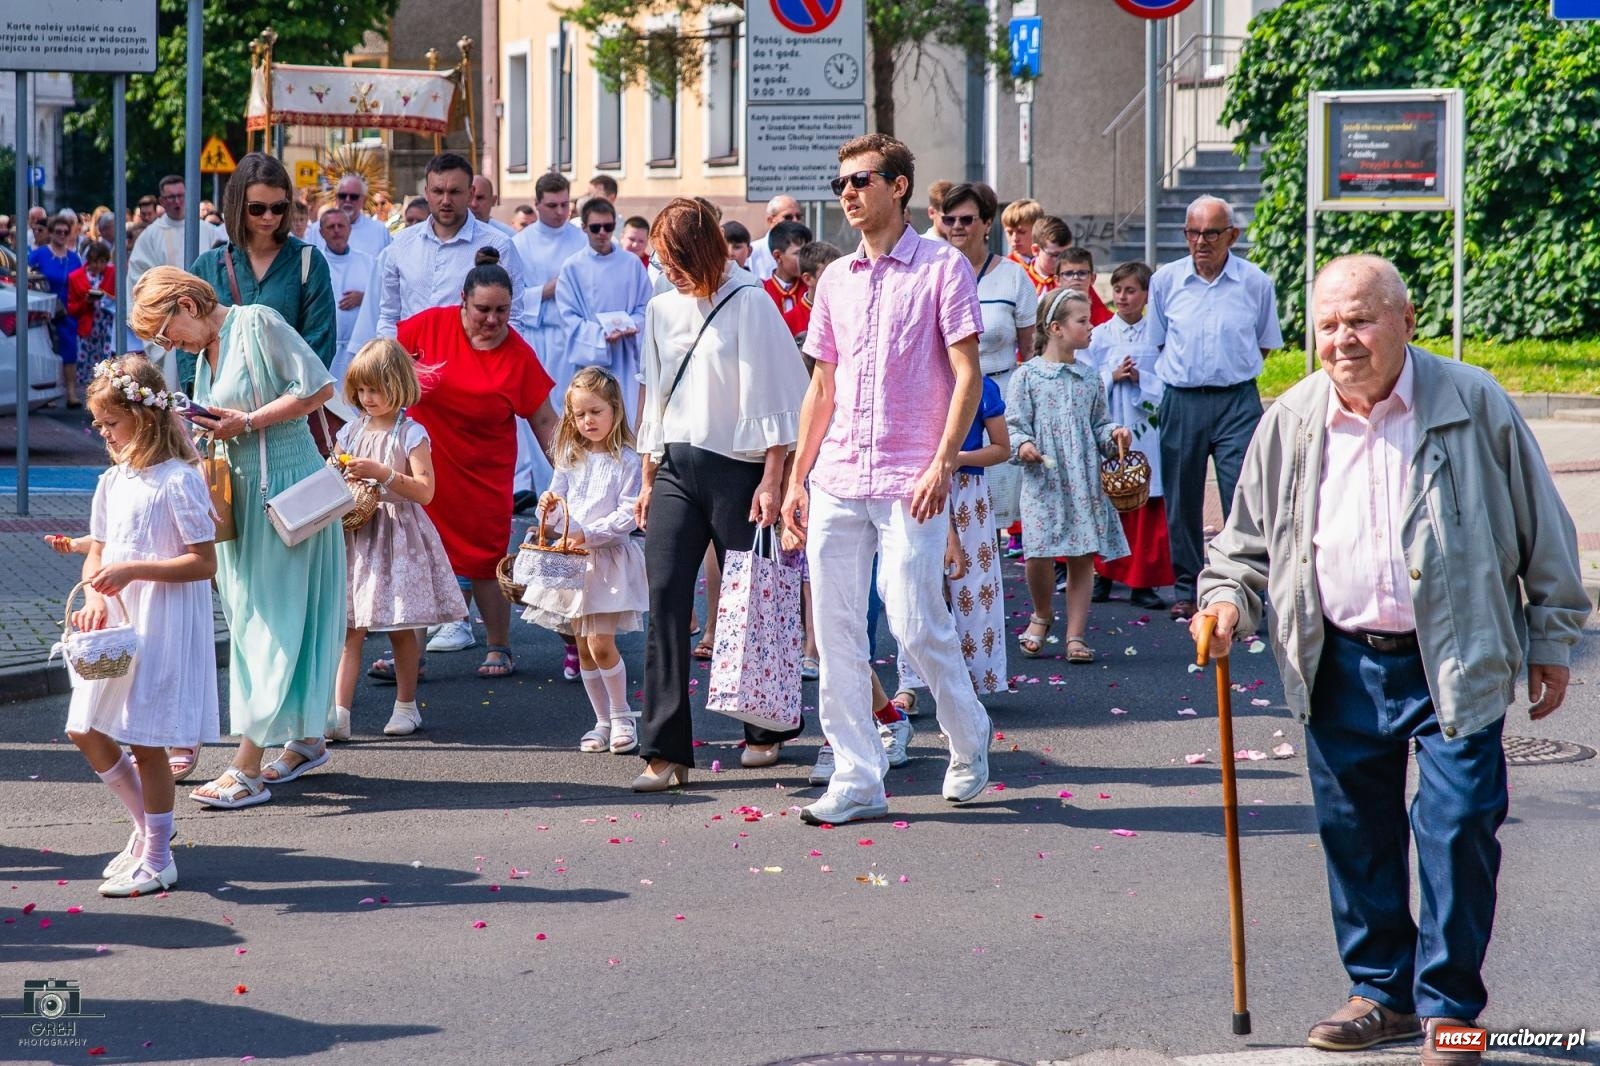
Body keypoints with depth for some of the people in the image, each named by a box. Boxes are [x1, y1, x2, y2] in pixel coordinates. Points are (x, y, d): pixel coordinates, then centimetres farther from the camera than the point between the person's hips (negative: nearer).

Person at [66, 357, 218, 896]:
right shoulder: (112, 482, 10)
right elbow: (97, 554, 14)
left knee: (145, 742, -3)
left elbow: (204, 562, -16)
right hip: (117, 628, 8)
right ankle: (147, 825, 28)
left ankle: (157, 860, 9)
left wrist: (133, 570, -23)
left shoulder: (179, 481, -13)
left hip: (163, 628, -8)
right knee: (86, 731, 10)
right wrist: (94, 599, -7)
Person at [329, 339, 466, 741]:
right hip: (355, 537, 4)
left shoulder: (411, 434, -5)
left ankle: (406, 706, 18)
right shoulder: (350, 432, 10)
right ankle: (339, 713, -8)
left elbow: (425, 490, -13)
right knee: (350, 628, -3)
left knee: (400, 629, 4)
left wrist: (382, 473, -23)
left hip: (398, 536, -4)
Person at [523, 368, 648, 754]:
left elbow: (629, 516, -13)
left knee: (600, 643, -12)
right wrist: (550, 508, -12)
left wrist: (588, 534, -20)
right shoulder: (571, 458, 10)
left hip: (608, 558, -6)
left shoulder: (625, 460, -7)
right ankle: (603, 722, 18)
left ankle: (623, 716, 6)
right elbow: (558, 510, 10)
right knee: (583, 649, 8)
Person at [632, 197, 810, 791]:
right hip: (674, 469, 5)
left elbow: (771, 397, -8)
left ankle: (766, 730, 25)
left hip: (735, 467, -5)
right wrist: (648, 481, 14)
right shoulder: (662, 310, 11)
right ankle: (665, 751, -9)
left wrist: (771, 482, -13)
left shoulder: (748, 303, -6)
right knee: (664, 600, -7)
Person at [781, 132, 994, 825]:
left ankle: (969, 741, 18)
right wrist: (795, 478, 14)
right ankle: (856, 781, 9)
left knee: (915, 624, -8)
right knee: (836, 633, 3)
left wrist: (942, 463, -15)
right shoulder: (836, 279, 15)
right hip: (835, 481, 6)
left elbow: (967, 375, -6)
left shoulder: (942, 267, -1)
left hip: (909, 482, -6)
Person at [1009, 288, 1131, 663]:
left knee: (1082, 558, 3)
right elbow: (1014, 424, -1)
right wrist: (1022, 445, -20)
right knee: (1038, 555, -11)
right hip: (1043, 481, -4)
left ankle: (1076, 635, 11)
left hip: (1084, 481, 4)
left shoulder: (1089, 376, 11)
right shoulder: (1027, 376, -1)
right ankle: (1043, 615, 18)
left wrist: (1113, 434, -1)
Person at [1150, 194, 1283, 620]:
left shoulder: (1255, 282, 1)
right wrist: (1183, 371, 8)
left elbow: (1264, 344, 12)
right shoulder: (1165, 280, 4)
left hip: (1237, 400, -2)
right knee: (1182, 501, 7)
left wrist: (1233, 370, 6)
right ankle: (1186, 590, 17)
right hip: (1181, 402, 2)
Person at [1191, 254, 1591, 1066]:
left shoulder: (1472, 404, -4)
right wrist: (1228, 598, -3)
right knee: (1354, 832, 8)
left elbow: (1542, 528, 3)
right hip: (1341, 666, 3)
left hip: (1454, 663, -3)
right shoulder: (1290, 423, 4)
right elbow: (1249, 537, 16)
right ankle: (1382, 992, 24)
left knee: (1458, 828, -5)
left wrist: (1552, 640, 3)